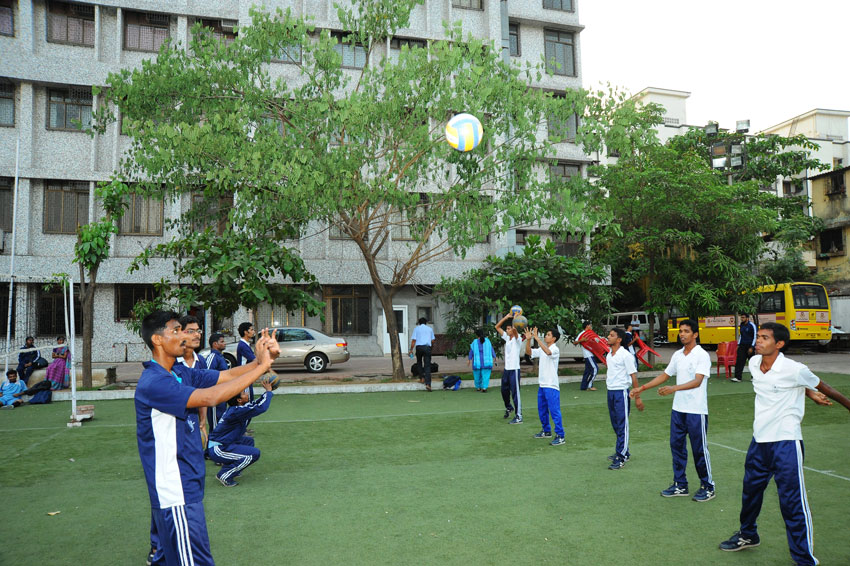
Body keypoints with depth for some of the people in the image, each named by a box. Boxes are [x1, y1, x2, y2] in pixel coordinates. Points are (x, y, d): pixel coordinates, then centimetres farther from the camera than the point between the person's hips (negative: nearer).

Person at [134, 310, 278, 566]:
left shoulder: (181, 372, 7)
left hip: (186, 486, 9)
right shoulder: (152, 383, -21)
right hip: (176, 496, -9)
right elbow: (210, 397, -30)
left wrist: (261, 359, -18)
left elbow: (226, 376, 1)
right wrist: (262, 366, -27)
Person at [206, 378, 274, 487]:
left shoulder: (236, 408, 5)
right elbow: (261, 407, -28)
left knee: (249, 441, 24)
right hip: (217, 450, -10)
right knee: (254, 453, -15)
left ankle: (230, 468, 17)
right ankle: (224, 475, -6)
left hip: (220, 444, 10)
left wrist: (267, 392, 9)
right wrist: (268, 391, -15)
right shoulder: (236, 411, -23)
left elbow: (256, 403, 20)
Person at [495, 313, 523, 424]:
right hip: (506, 369, 8)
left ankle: (518, 416, -2)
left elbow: (515, 329, -30)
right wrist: (506, 317, 6)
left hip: (514, 369, -8)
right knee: (504, 391, 18)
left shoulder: (517, 339, -8)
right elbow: (497, 327, 11)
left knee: (515, 393, -6)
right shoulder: (507, 338, 12)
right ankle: (509, 407, 42)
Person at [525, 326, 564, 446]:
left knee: (554, 411, -8)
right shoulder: (542, 349, 11)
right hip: (542, 385, 9)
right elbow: (529, 352, 11)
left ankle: (560, 437, -4)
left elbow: (547, 351, -35)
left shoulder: (555, 349, -13)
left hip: (551, 386, -9)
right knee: (542, 410, 18)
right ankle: (547, 431, 32)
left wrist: (536, 337, -34)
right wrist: (528, 339, -4)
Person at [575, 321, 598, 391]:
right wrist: (581, 340, -28)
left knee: (588, 370, 9)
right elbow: (574, 342, -14)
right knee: (595, 368, -11)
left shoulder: (589, 333, 18)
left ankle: (584, 386, 12)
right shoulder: (582, 334, -10)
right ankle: (589, 385, -6)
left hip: (591, 355, 9)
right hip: (588, 355, -9)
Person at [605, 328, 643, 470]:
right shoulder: (608, 355, 11)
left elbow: (633, 376, -12)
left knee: (622, 426, -4)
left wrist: (637, 397, -13)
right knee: (615, 425, 15)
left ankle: (621, 458, -1)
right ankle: (624, 452, 29)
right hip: (610, 392, 8)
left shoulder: (626, 355, -12)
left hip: (621, 392, -8)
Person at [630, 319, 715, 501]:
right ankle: (680, 485, 21)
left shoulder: (702, 355, -12)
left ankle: (708, 487, 18)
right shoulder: (677, 355, 9)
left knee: (699, 449, 3)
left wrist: (674, 388, -37)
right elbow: (665, 375, 17)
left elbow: (697, 381, -23)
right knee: (676, 445, 10)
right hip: (678, 409, 7)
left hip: (696, 411, -7)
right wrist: (642, 388, 12)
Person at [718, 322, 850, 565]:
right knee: (750, 490, 20)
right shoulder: (753, 363, 1)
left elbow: (823, 388, 1)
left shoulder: (795, 369, -17)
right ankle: (748, 535, 41)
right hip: (759, 440, 7)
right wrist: (809, 393, 4)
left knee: (792, 503, -4)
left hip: (786, 442, -7)